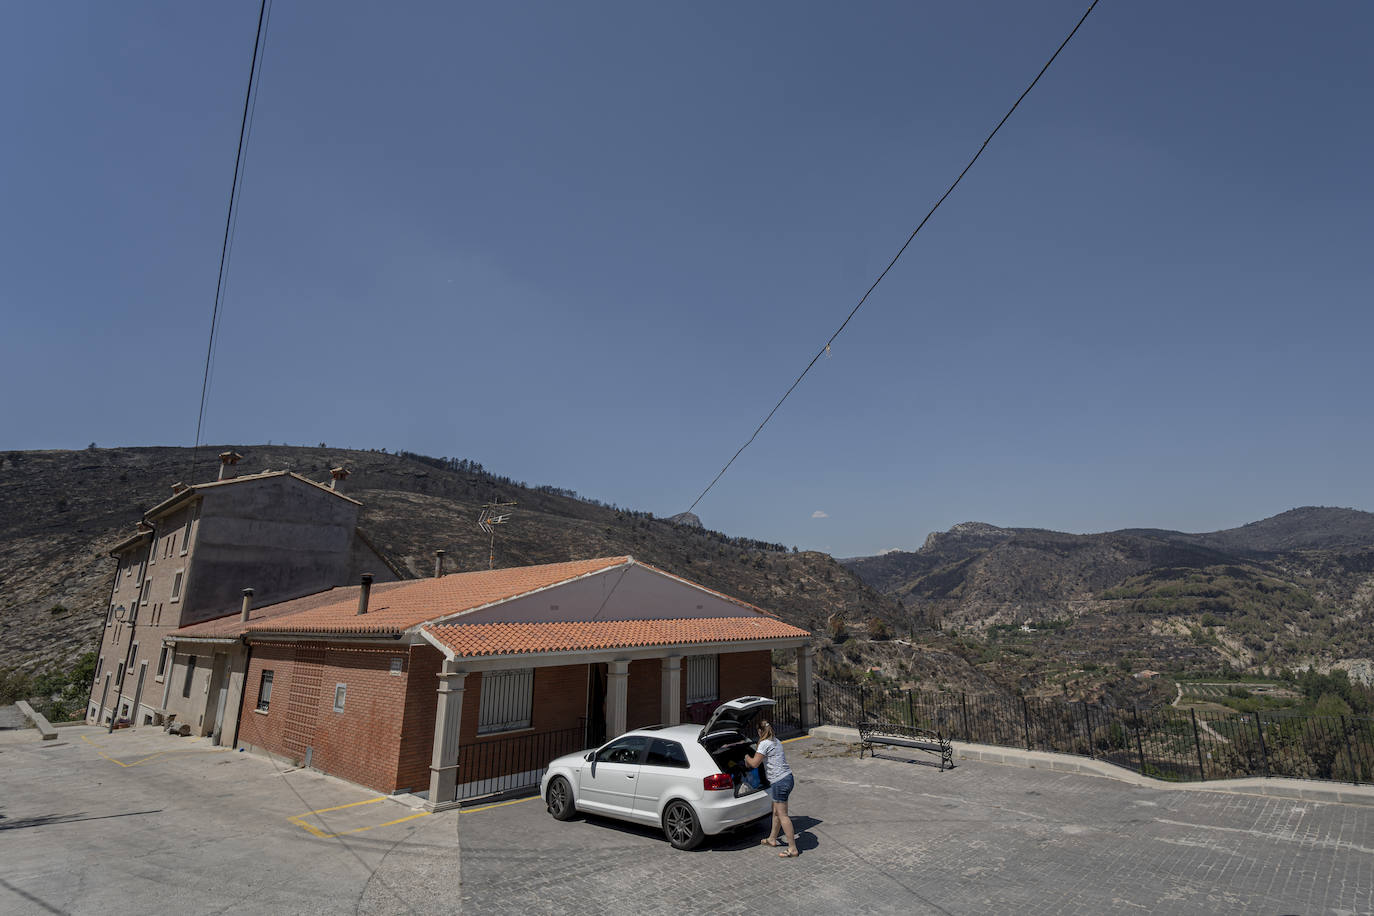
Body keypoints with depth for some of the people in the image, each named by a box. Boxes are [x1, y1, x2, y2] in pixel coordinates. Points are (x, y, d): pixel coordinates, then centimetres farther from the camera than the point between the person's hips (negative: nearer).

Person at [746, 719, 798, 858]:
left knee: (782, 815, -3)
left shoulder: (765, 744, -14)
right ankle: (772, 839, 35)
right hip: (787, 778, 9)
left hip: (780, 781, -9)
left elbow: (754, 763, -13)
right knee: (776, 811, 21)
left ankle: (792, 849, 1)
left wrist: (747, 757, 7)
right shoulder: (776, 741, 13)